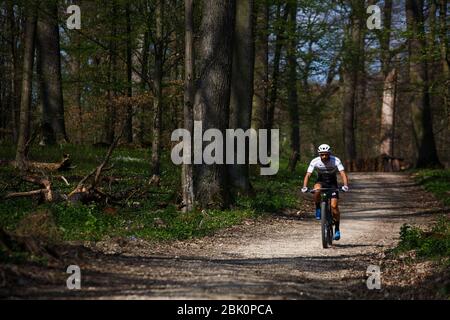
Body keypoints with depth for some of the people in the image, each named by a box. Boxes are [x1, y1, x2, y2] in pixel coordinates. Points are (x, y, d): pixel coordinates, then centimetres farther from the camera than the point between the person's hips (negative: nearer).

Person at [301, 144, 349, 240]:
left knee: (334, 206, -14)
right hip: (321, 181, 1)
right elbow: (308, 175, -24)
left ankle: (337, 229, -1)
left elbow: (343, 173, -29)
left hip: (332, 183, -1)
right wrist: (304, 187, -40)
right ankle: (318, 209, -11)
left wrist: (345, 185, -46)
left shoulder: (336, 160, -23)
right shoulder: (315, 162, -20)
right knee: (317, 190, -37)